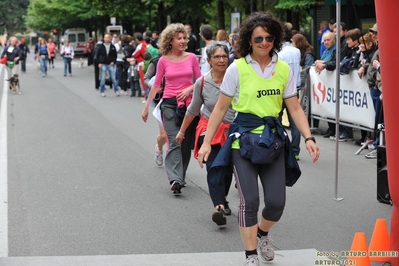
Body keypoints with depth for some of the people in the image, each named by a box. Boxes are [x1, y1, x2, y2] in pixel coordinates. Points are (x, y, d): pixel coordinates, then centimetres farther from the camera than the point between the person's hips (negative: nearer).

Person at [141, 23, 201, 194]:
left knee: (186, 143, 8)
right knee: (174, 142, -14)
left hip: (188, 103, 2)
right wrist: (146, 106, 7)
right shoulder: (164, 61, 0)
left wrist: (189, 89, -10)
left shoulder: (192, 58, 3)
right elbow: (156, 85, 7)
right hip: (170, 103, -2)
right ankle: (175, 179, -21)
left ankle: (180, 176, 24)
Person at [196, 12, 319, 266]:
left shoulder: (283, 69, 3)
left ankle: (263, 233, 35)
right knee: (249, 200, -5)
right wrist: (207, 142, -3)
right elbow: (221, 108, -1)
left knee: (277, 202, 1)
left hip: (273, 140, 3)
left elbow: (295, 108, 6)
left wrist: (309, 137, -7)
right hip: (243, 140, -3)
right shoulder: (237, 68, -6)